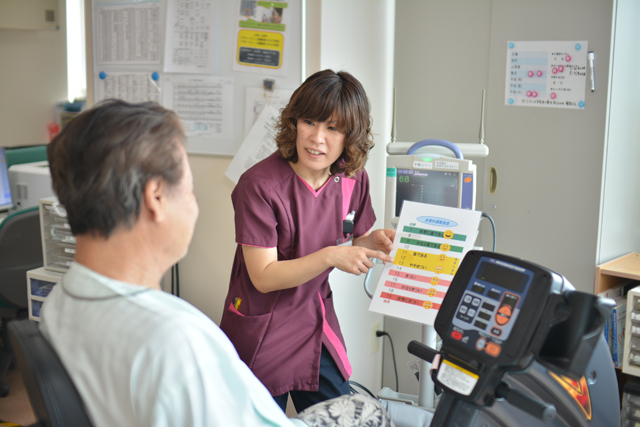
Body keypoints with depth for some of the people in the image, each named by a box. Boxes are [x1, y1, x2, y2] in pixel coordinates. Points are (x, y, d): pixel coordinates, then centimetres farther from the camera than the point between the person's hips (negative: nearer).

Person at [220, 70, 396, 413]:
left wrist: (374, 242, -11)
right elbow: (264, 276, -21)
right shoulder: (259, 185, -21)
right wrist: (330, 256, -30)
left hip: (317, 325, 5)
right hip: (261, 335, -5)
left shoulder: (353, 179, -3)